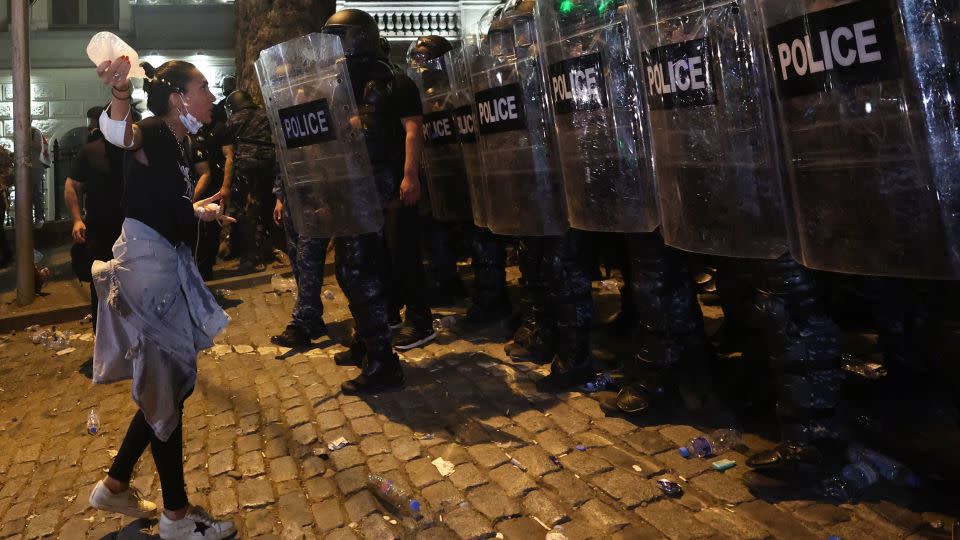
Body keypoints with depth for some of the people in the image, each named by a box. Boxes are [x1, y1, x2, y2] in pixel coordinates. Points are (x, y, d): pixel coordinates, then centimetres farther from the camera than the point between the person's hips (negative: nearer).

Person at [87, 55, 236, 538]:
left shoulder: (177, 145, 13)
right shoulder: (153, 136, -14)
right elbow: (117, 131, -39)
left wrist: (199, 212, 42)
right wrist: (120, 92, -57)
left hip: (168, 264, 10)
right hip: (147, 264, -10)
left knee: (170, 385, 17)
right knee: (167, 388, -1)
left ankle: (115, 485, 32)